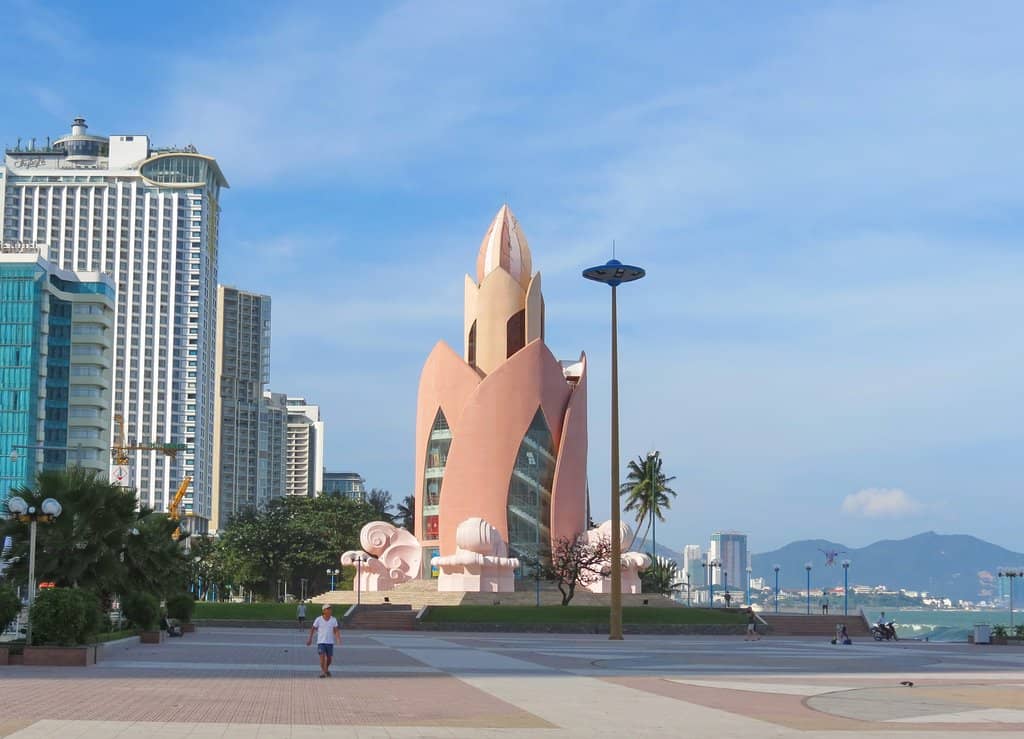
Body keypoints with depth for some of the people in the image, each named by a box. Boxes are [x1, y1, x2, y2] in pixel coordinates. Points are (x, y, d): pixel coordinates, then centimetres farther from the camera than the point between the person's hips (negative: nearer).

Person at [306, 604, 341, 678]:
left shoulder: (333, 620, 1)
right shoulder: (318, 619, -5)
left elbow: (336, 630, 0)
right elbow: (313, 629, 5)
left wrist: (338, 638, -15)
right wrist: (310, 639, 5)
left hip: (330, 642, 2)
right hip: (321, 641, -2)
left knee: (329, 658, 10)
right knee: (322, 656, -15)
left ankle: (326, 669, 36)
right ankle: (323, 671, -6)